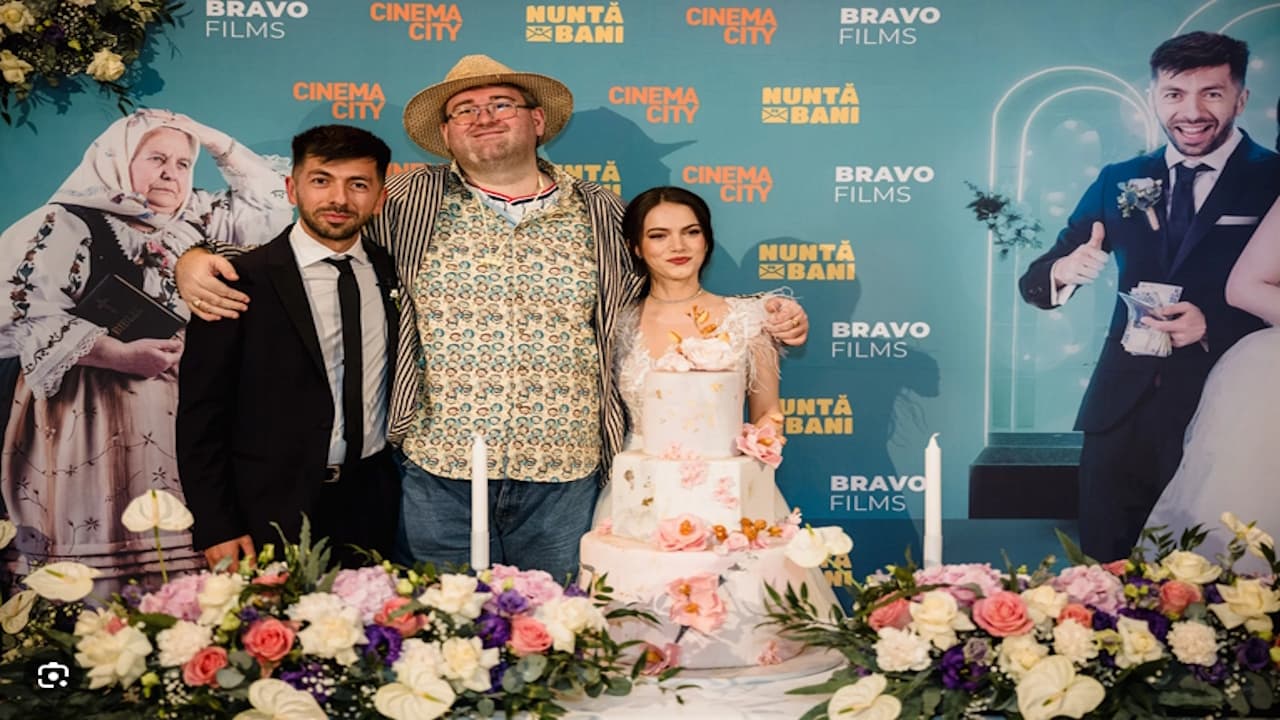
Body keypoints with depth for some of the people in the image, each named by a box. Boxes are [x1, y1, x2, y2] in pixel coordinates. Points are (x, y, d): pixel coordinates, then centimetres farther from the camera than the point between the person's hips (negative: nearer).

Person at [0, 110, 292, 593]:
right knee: (104, 553, -6)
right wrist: (120, 355, -19)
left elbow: (270, 201, 22)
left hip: (187, 415, 5)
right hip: (98, 418, -5)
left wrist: (216, 142, 13)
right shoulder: (70, 224, -3)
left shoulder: (199, 222, 15)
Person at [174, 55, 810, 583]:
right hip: (438, 473, 0)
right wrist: (197, 260, -2)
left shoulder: (602, 215, 8)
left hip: (566, 478, 1)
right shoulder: (406, 203, 4)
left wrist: (758, 320, 5)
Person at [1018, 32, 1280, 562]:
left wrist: (1212, 325, -22)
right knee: (1104, 572, 10)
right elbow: (1033, 282, 4)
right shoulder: (1118, 181, 7)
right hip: (1122, 412, 3)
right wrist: (1064, 271, -18)